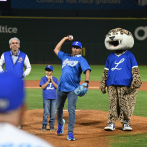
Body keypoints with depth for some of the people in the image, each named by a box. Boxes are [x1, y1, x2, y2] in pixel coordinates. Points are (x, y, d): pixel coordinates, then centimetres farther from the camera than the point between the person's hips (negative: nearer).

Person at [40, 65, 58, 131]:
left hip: (54, 98, 2)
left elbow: (57, 87, -1)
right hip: (46, 98, -2)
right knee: (46, 112, -9)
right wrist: (48, 81, -9)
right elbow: (42, 87, -6)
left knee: (53, 113, 3)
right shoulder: (43, 79, 6)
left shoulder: (55, 79, 12)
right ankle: (44, 125, -2)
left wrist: (52, 81, -7)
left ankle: (52, 126, 10)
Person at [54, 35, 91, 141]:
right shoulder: (65, 57, 16)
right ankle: (60, 123, 46)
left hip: (73, 89, -5)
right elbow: (56, 50, 26)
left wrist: (86, 81, -33)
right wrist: (65, 39, 22)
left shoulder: (81, 60, 0)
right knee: (59, 108, 18)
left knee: (71, 110, -13)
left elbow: (87, 70, -15)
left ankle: (70, 133, -13)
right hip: (61, 88, 5)